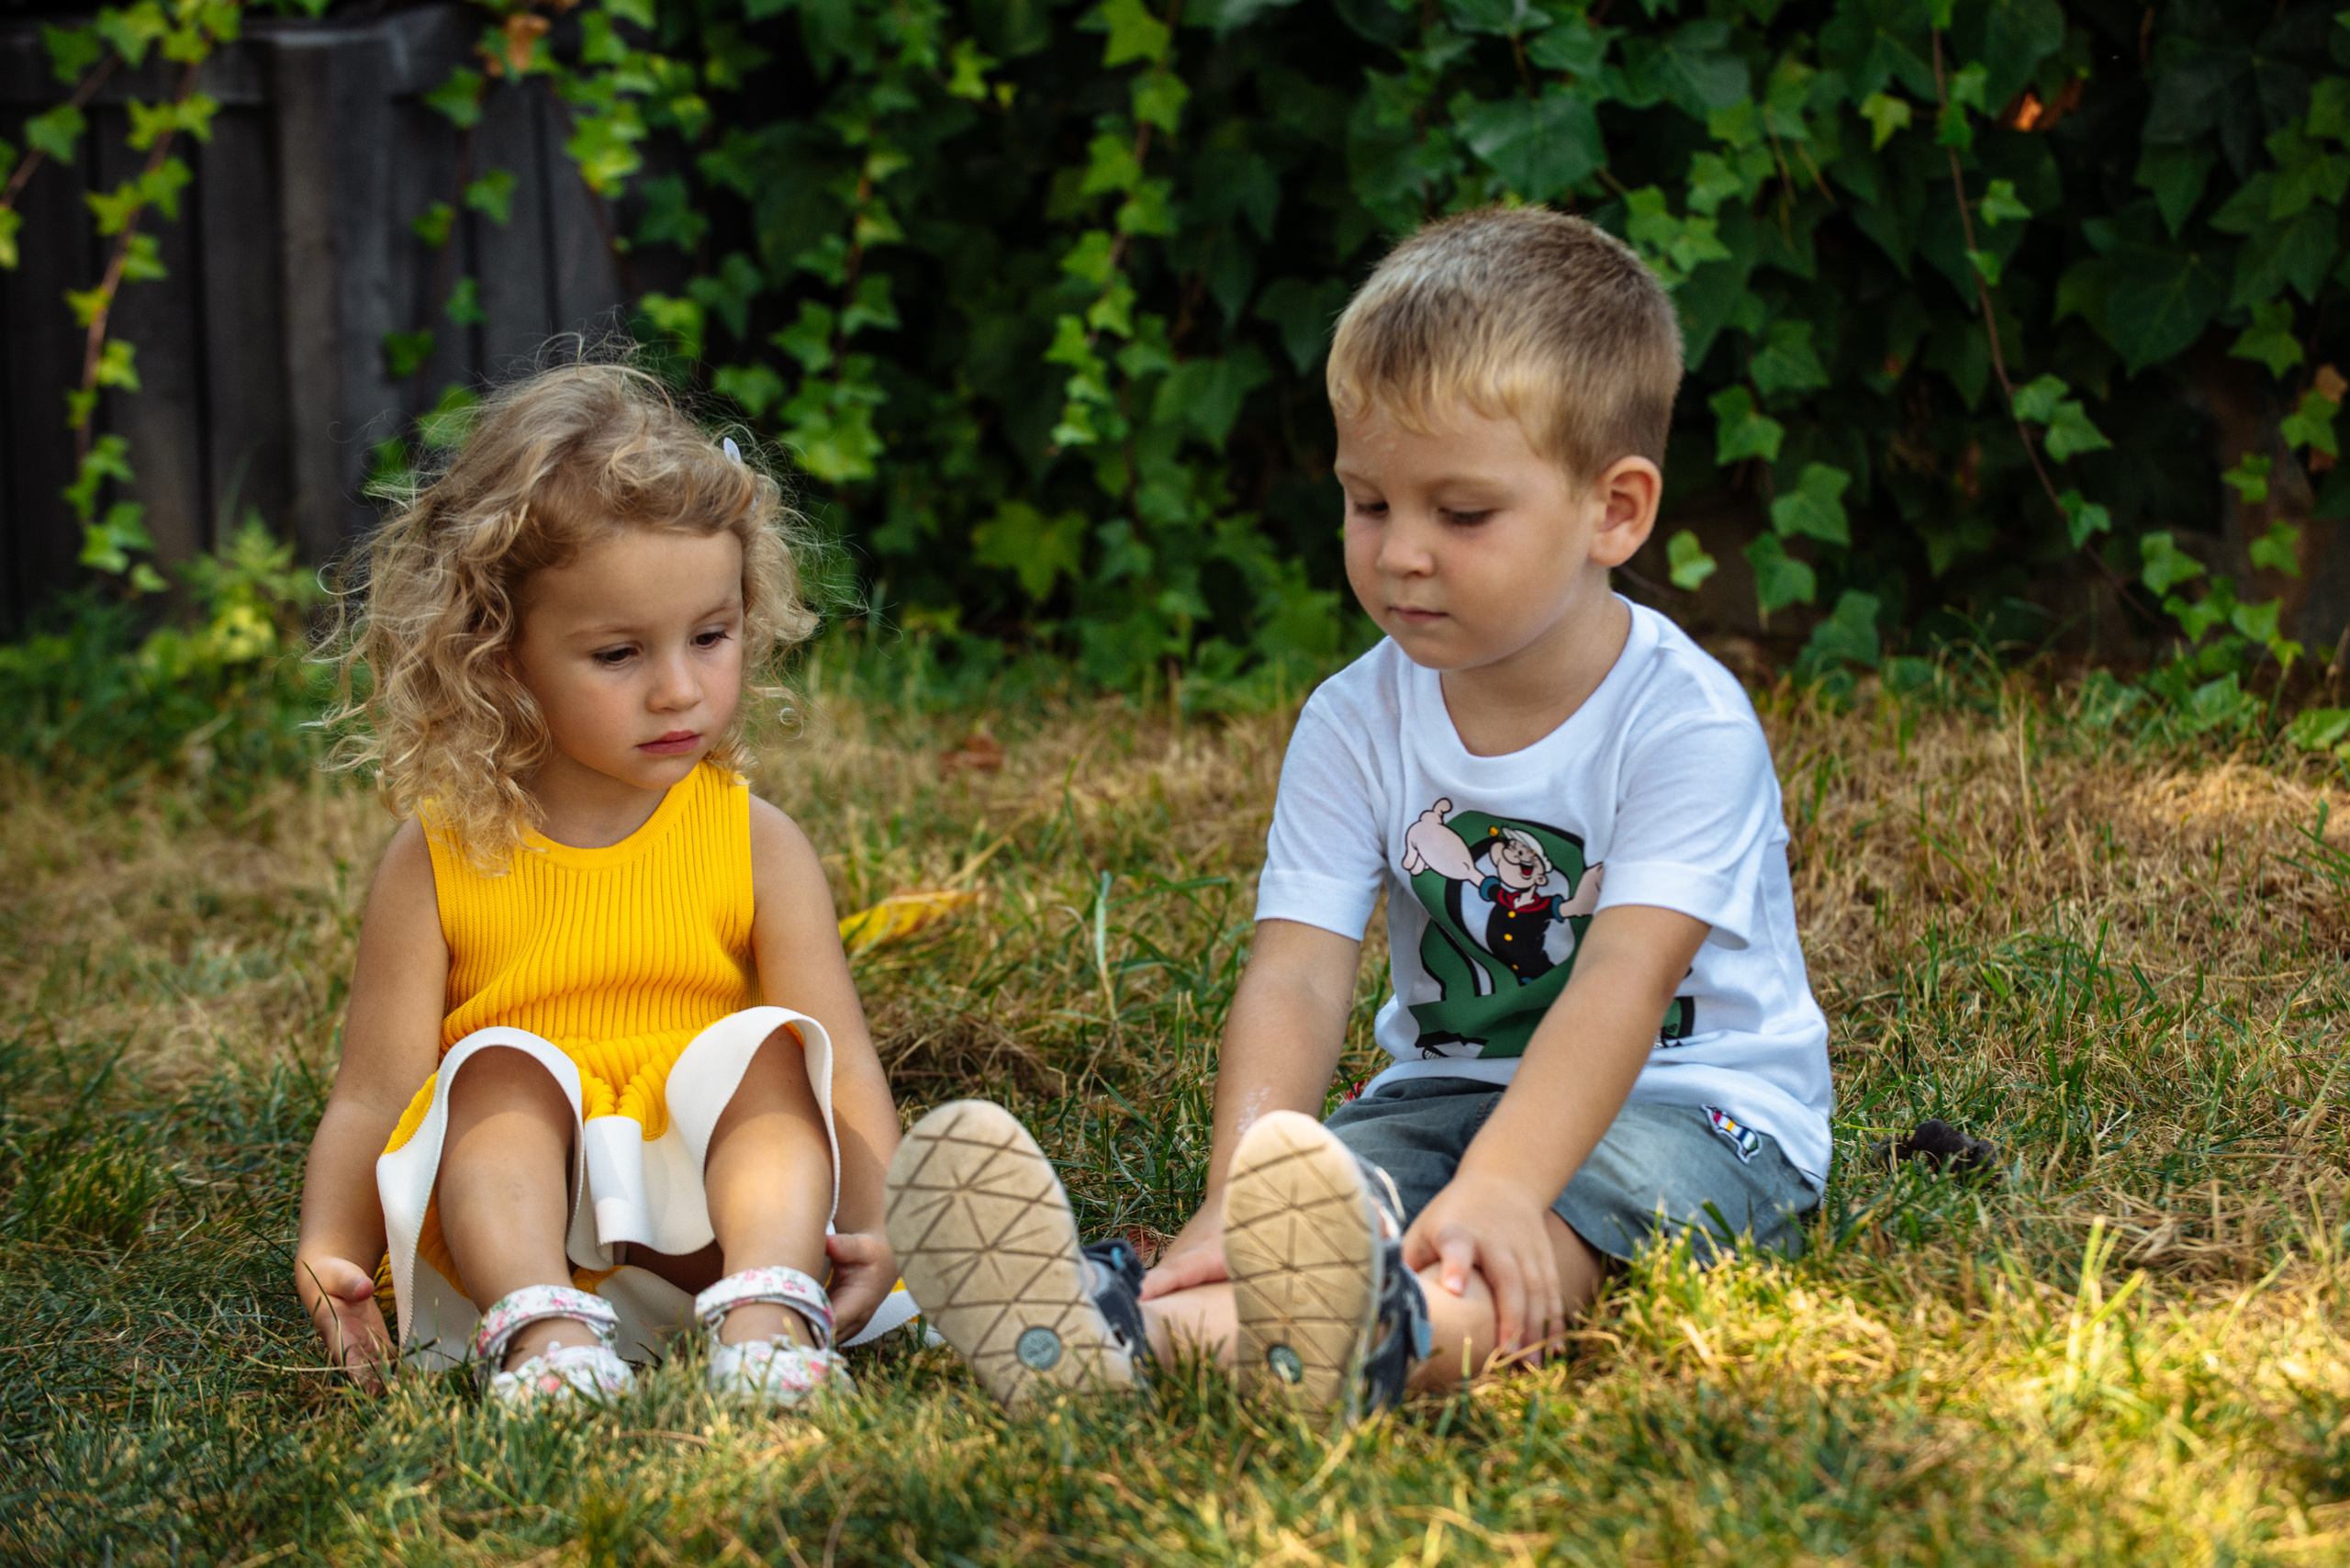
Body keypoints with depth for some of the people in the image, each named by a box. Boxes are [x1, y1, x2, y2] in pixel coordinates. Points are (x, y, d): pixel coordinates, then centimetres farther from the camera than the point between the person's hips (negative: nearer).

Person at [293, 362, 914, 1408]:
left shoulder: (755, 844, 2)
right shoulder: (441, 857, 1)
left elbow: (844, 1071, -7)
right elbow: (373, 1095, -2)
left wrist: (876, 1225, -26)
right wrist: (330, 1254, -20)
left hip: (703, 1226, 1)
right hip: (509, 1233, 0)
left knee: (773, 1048, -22)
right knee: (502, 1067, -25)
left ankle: (764, 1316, -44)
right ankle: (546, 1335, -46)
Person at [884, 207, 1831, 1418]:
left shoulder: (1683, 720, -15)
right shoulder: (1356, 724, -2)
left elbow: (1622, 982, -28)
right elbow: (1296, 976, -14)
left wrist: (1495, 1188, -44)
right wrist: (1238, 1201, -33)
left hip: (1692, 1105, -4)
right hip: (1451, 1089, 4)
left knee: (1536, 1234, -37)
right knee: (1341, 1178, -29)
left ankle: (1397, 1337, -70)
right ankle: (1110, 1322, -58)